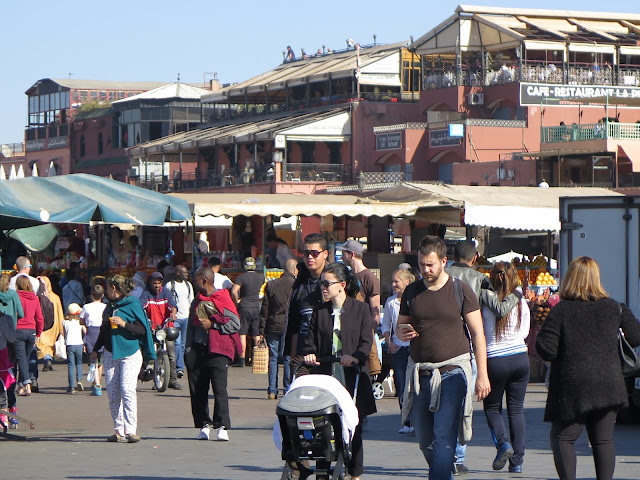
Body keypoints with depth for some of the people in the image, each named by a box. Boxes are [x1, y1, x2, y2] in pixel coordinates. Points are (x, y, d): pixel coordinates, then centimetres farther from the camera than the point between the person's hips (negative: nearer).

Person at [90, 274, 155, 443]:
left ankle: (131, 430, -16)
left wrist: (125, 324, -17)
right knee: (113, 394, 1)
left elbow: (143, 330, -7)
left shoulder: (133, 306, -3)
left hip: (130, 353, -6)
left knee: (127, 390, -17)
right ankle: (119, 430, 7)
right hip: (111, 354, 6)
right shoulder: (109, 307, 17)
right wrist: (95, 350, 25)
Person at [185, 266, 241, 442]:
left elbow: (235, 324, -6)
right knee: (197, 389, 2)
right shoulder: (197, 301, 20)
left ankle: (222, 427, -11)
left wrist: (212, 325, -9)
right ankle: (204, 425, 10)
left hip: (217, 350, -6)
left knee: (219, 388, -12)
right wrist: (188, 350, 13)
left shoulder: (222, 299, 0)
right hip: (197, 349, 6)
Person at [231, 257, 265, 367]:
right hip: (256, 307, 4)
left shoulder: (241, 277, -10)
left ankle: (242, 359, -6)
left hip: (244, 307, -4)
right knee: (256, 335, 10)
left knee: (242, 334, -2)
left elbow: (234, 291, -20)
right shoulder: (261, 277, 3)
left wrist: (237, 300, -6)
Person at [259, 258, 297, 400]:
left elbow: (264, 309, 6)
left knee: (273, 359, 6)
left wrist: (261, 330, 8)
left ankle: (272, 391, 3)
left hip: (273, 326, 2)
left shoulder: (271, 285, 7)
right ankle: (287, 390, 1)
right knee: (288, 359, 3)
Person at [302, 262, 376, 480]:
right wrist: (309, 354, -12)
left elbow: (366, 341, -4)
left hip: (353, 378, -2)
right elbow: (310, 341, 10)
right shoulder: (320, 311, 14)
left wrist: (356, 357, -23)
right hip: (325, 378, 2)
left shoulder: (361, 309, 4)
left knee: (354, 428, 2)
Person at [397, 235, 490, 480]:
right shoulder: (411, 292, 9)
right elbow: (400, 328, 20)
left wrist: (482, 375, -7)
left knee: (444, 437, -12)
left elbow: (478, 333, -1)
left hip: (452, 372, -4)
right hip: (419, 374, 4)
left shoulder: (461, 290, -1)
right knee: (424, 439, 9)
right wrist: (403, 333, -7)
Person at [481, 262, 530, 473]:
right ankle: (517, 461, 7)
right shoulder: (521, 304, -1)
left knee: (492, 407, 15)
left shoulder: (486, 304, -10)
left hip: (495, 359, -3)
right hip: (520, 358, 3)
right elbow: (525, 333, 10)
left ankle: (503, 442, -10)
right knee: (516, 409, 9)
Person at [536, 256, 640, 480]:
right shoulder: (614, 308, 1)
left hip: (573, 388, -3)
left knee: (562, 437, 6)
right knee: (603, 440, 10)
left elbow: (545, 349, -12)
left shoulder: (561, 310, -7)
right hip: (609, 386, 3)